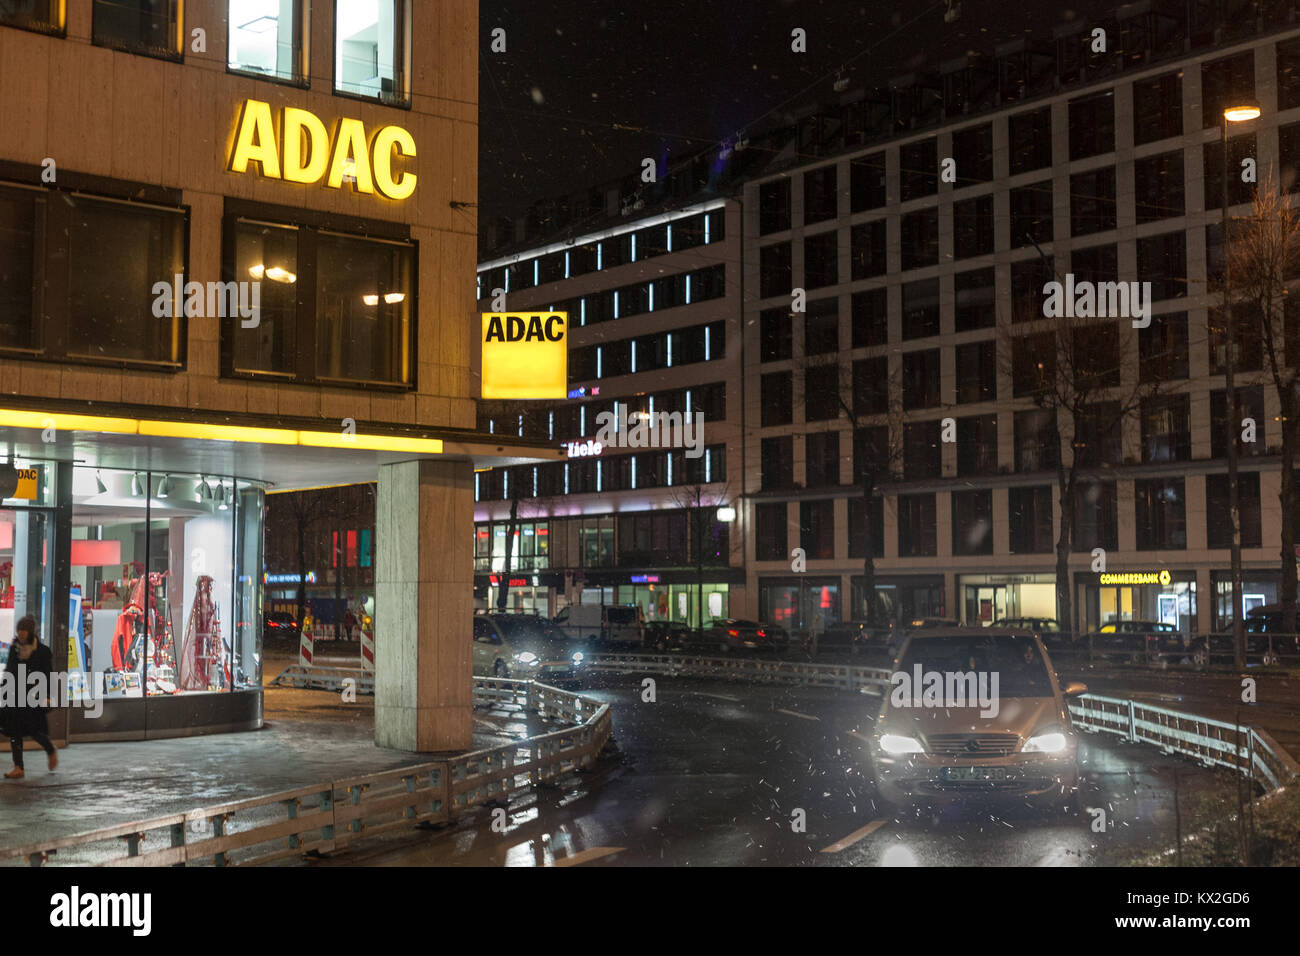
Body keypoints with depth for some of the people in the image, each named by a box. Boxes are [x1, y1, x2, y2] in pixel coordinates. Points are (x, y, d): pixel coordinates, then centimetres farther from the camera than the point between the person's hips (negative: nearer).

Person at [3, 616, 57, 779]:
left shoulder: (42, 651, -6)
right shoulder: (14, 649, 9)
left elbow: (49, 676, -7)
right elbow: (8, 672, 17)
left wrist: (46, 697, -14)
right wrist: (6, 692, 14)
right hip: (15, 695, 5)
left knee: (34, 730, -8)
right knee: (14, 730, -1)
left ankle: (51, 752, 22)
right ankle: (18, 768, 2)